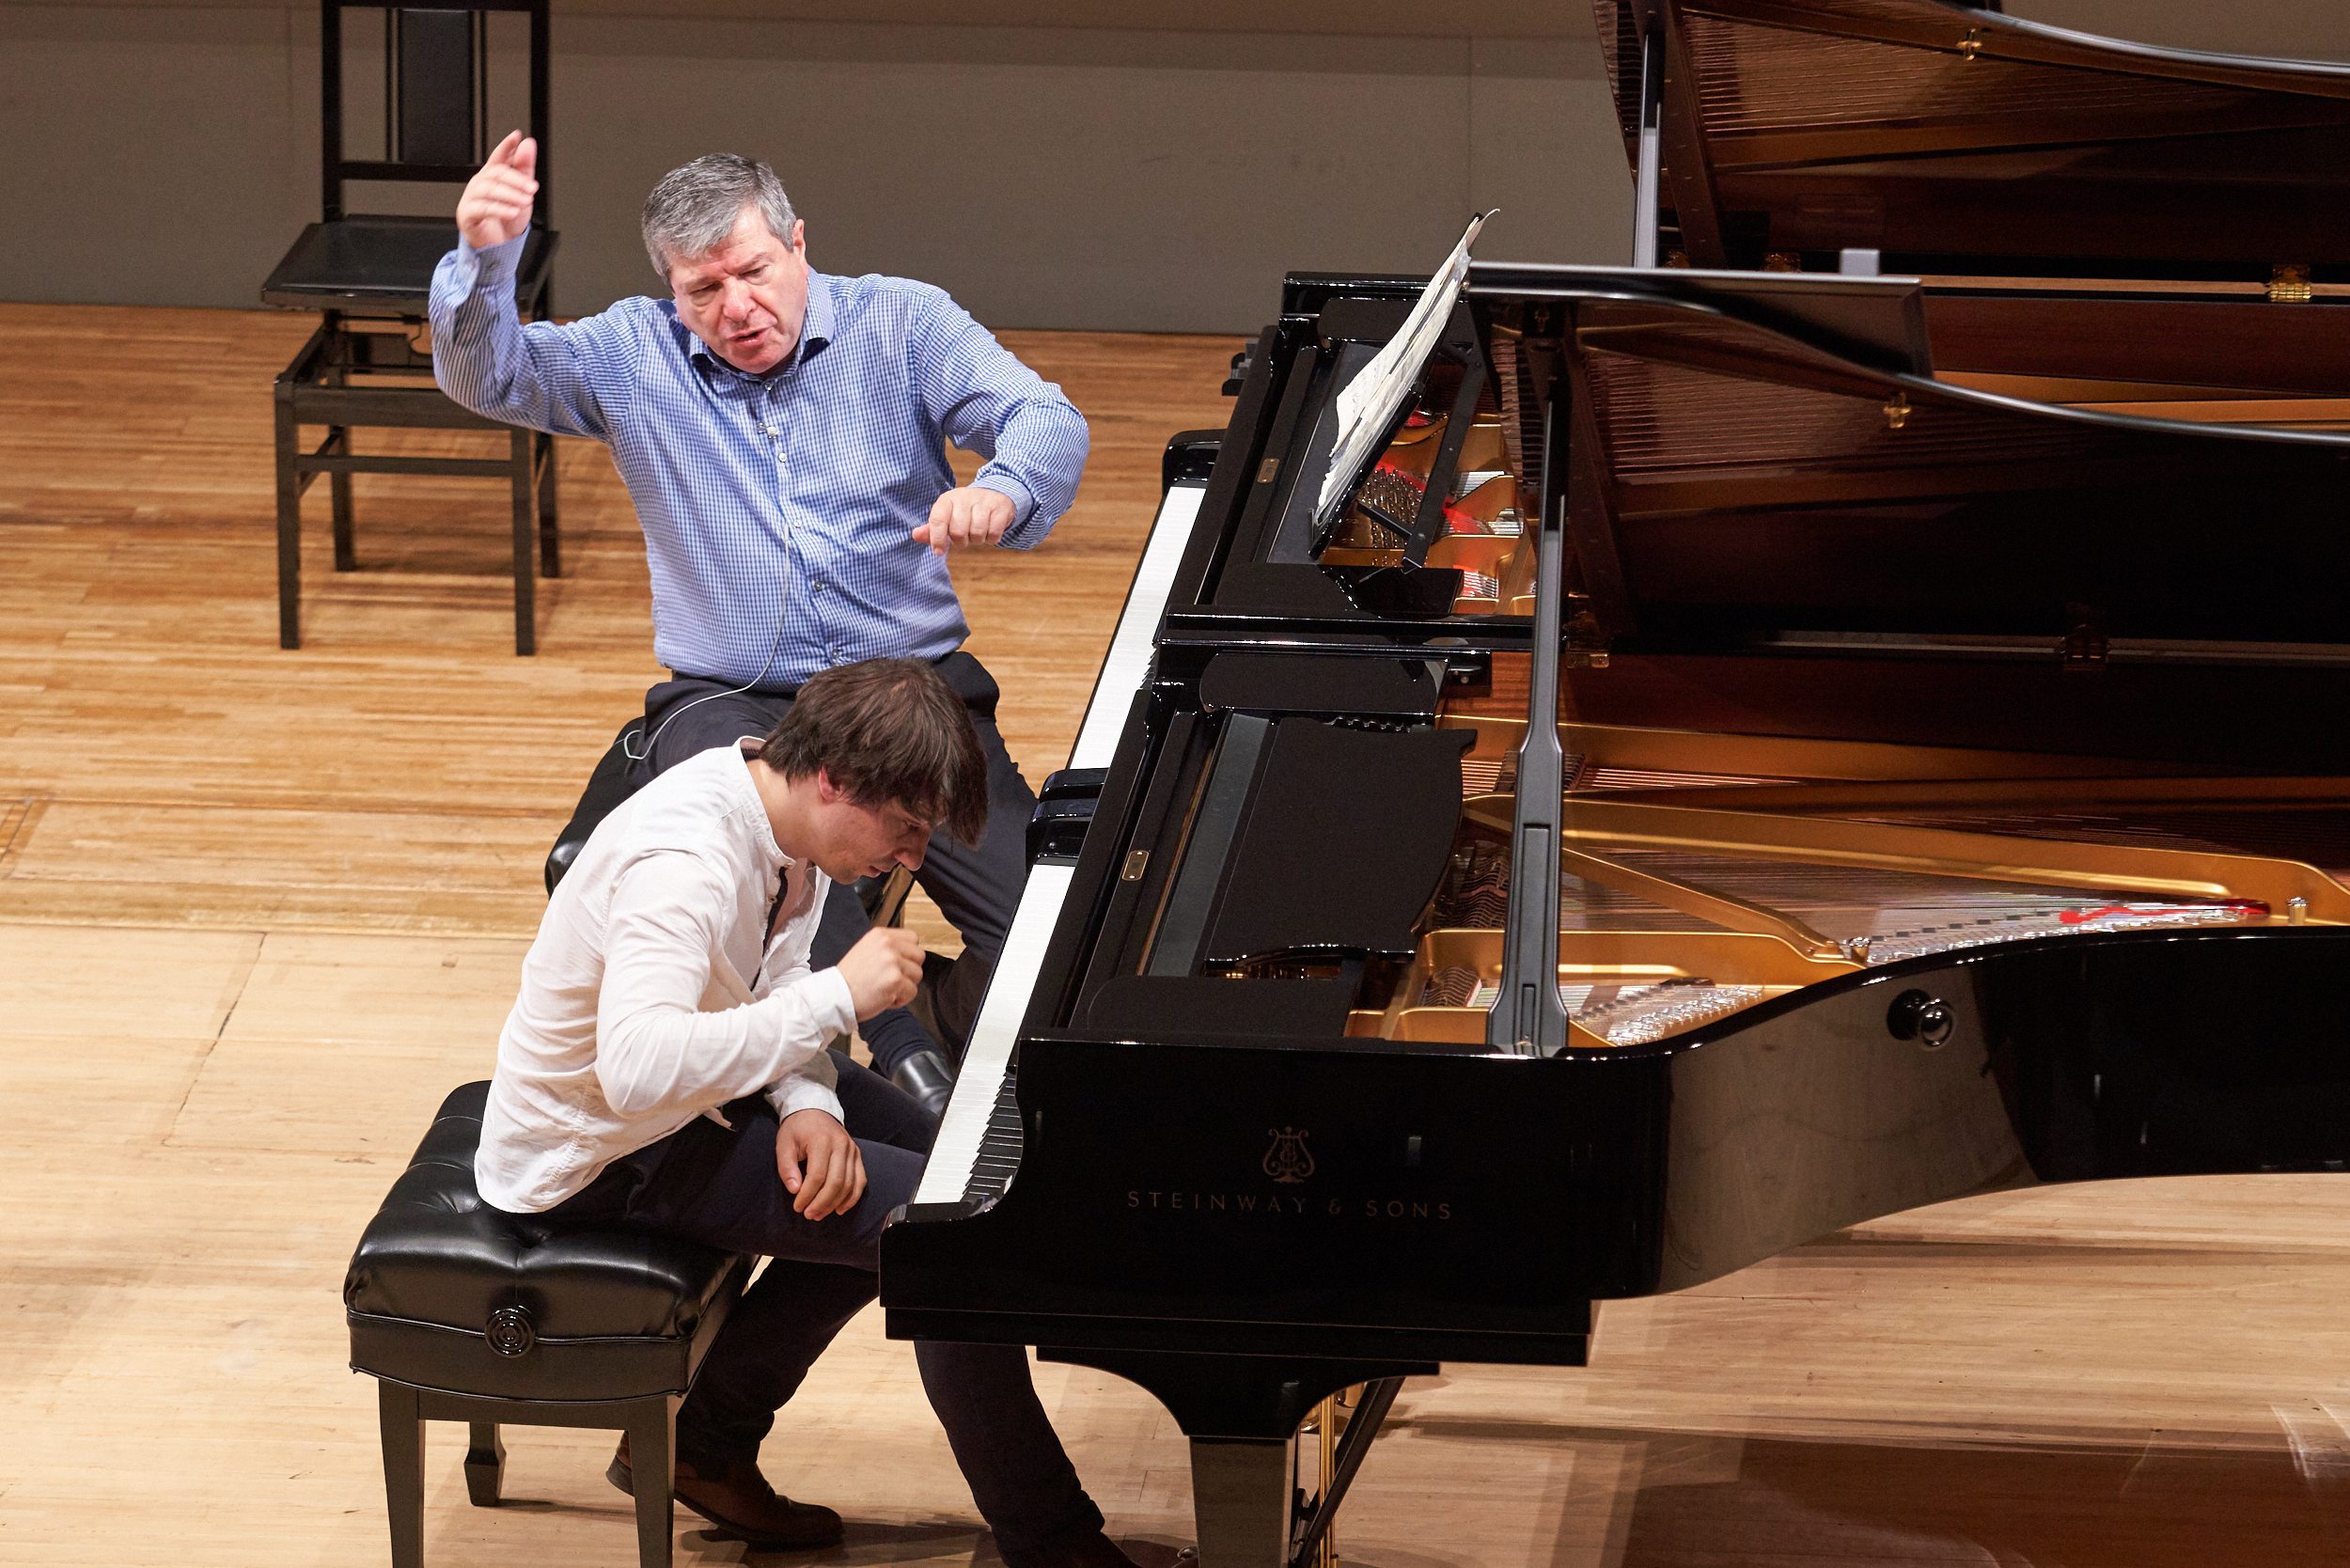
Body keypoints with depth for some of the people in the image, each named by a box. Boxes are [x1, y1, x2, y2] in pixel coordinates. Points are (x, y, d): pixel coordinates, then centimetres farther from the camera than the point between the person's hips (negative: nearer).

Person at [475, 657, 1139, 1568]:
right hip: (598, 1158, -10)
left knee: (917, 1154, 21)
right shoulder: (684, 867, -34)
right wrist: (838, 996, -42)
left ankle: (706, 1444, 27)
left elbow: (769, 997, 7)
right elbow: (638, 1068, -49)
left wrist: (807, 1103, -14)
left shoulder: (773, 805, -5)